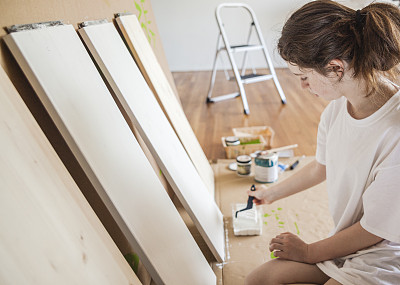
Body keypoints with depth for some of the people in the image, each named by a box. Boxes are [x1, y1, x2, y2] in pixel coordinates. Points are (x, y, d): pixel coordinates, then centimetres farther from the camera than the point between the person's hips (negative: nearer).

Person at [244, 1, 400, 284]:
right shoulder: (337, 107, -7)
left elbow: (374, 230, -21)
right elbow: (321, 166, 13)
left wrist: (308, 252, -6)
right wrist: (272, 193, 28)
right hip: (346, 241, 7)